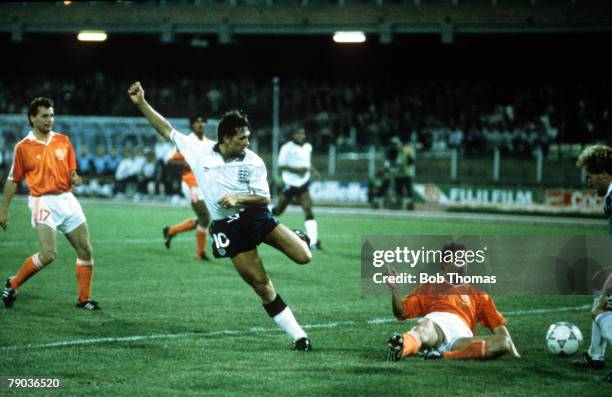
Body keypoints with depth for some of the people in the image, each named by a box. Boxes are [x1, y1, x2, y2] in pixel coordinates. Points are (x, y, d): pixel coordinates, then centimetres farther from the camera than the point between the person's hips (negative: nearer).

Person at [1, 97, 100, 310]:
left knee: (85, 251, 2)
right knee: (48, 254, -19)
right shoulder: (23, 147, -2)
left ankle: (84, 299, 15)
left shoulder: (63, 141, 8)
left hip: (67, 199, 5)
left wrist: (75, 179, -8)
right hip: (43, 202, -5)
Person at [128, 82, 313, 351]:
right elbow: (166, 130, 2)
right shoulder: (199, 151, -5)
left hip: (255, 215, 1)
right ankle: (298, 336, 3)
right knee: (261, 286, -5)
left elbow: (264, 198, -7)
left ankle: (301, 239, 25)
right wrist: (141, 103, -4)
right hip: (227, 228, 0)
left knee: (303, 257, -14)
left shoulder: (253, 162, -8)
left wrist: (238, 198, -24)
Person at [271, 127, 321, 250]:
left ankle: (313, 241, -19)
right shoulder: (287, 148, -13)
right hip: (290, 183, -3)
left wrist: (314, 171, 7)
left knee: (308, 211, -13)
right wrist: (296, 170, -24)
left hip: (303, 184, 3)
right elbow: (281, 166, -15)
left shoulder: (308, 147, 5)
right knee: (278, 212, 10)